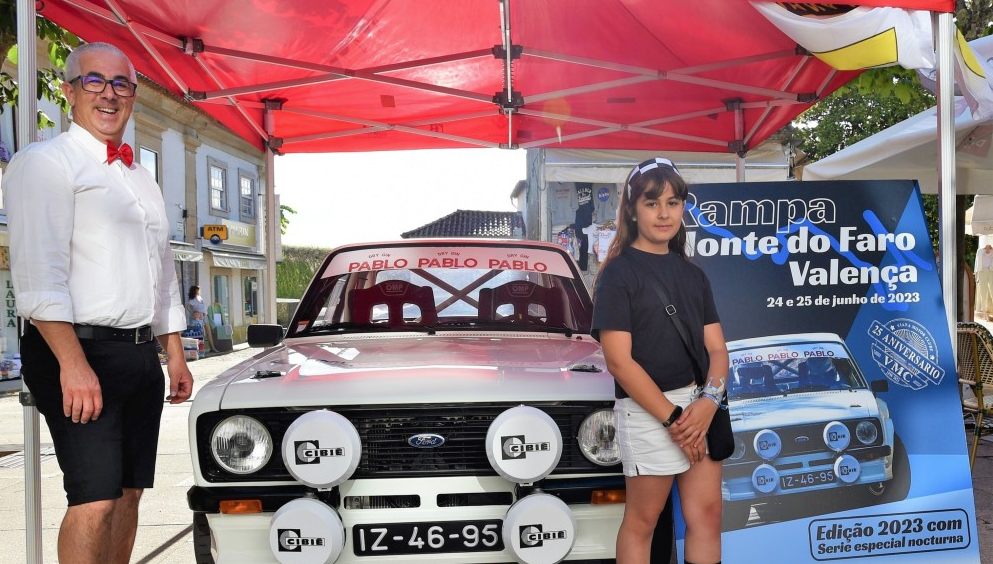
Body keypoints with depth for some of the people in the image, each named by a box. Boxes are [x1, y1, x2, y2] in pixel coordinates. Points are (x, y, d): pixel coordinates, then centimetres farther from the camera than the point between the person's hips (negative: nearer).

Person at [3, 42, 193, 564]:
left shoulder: (141, 177, 21)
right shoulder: (45, 162, -4)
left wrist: (176, 357, 18)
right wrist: (73, 363, -24)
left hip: (142, 356, 8)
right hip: (80, 351, -8)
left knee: (128, 492, 10)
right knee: (95, 500, -12)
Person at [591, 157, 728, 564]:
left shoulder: (692, 275, 13)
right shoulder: (619, 274, -6)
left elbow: (716, 348, 9)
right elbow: (619, 360, -13)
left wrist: (709, 400, -11)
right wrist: (672, 417, -15)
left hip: (700, 406, 6)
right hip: (646, 408, -6)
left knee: (707, 514, 6)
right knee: (643, 520, 3)